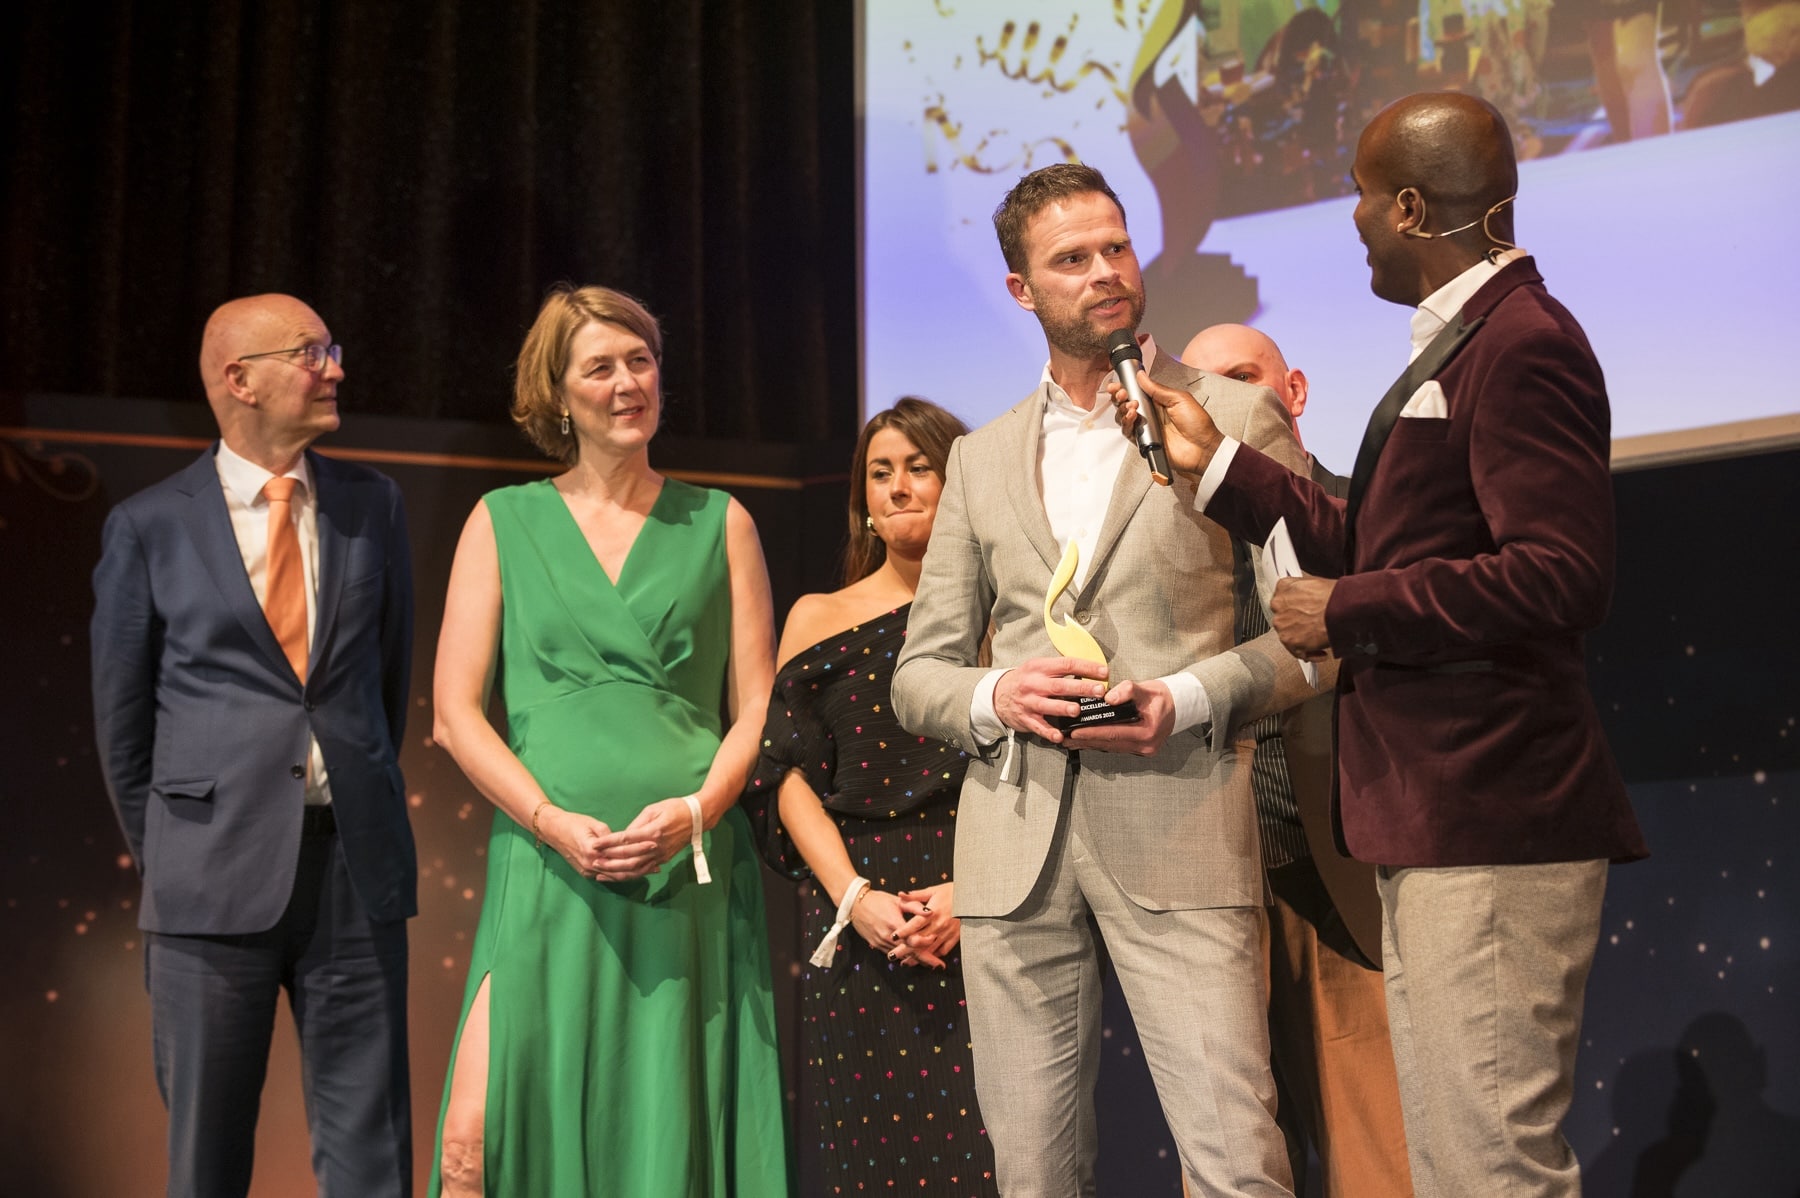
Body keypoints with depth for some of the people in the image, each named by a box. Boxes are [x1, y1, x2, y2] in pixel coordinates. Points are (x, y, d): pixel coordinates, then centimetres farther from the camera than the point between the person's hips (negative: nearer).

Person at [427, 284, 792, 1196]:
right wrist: (555, 823, -10)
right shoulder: (504, 522, 10)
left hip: (690, 872, 1)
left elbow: (758, 708, 8)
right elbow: (456, 714, 4)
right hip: (545, 873, 0)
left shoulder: (719, 524, 12)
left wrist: (696, 812, -10)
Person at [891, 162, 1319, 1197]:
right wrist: (994, 696, -6)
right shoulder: (982, 460, 17)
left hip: (1178, 831, -3)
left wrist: (1187, 699, -12)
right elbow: (918, 675, 17)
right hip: (1015, 847, 3)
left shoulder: (1238, 418, 7)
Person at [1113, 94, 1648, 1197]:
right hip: (1433, 820, 11)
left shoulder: (1524, 342, -13)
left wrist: (1349, 612, -15)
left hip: (1492, 824, -11)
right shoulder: (1460, 345, 20)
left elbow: (1566, 575, -24)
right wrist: (1219, 463, 22)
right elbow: (1376, 550, 25)